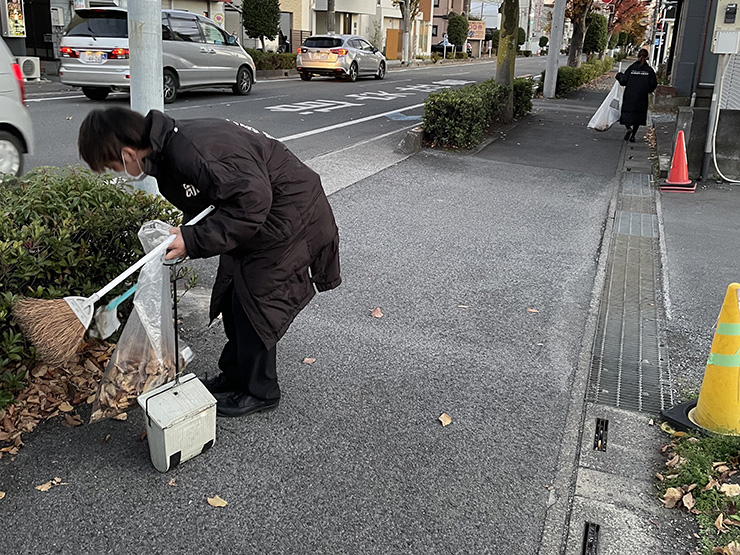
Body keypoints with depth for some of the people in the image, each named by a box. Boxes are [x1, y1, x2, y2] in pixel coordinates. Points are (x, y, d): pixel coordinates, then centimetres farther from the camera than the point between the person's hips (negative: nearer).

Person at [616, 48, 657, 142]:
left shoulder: (631, 68, -2)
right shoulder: (649, 70, 0)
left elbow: (623, 81, -6)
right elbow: (653, 84, -2)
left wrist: (619, 76, 13)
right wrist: (647, 90, 16)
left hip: (629, 97, -1)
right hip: (642, 98, 1)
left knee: (626, 113, 7)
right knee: (638, 115, 10)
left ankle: (629, 128, -22)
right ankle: (632, 136, 8)